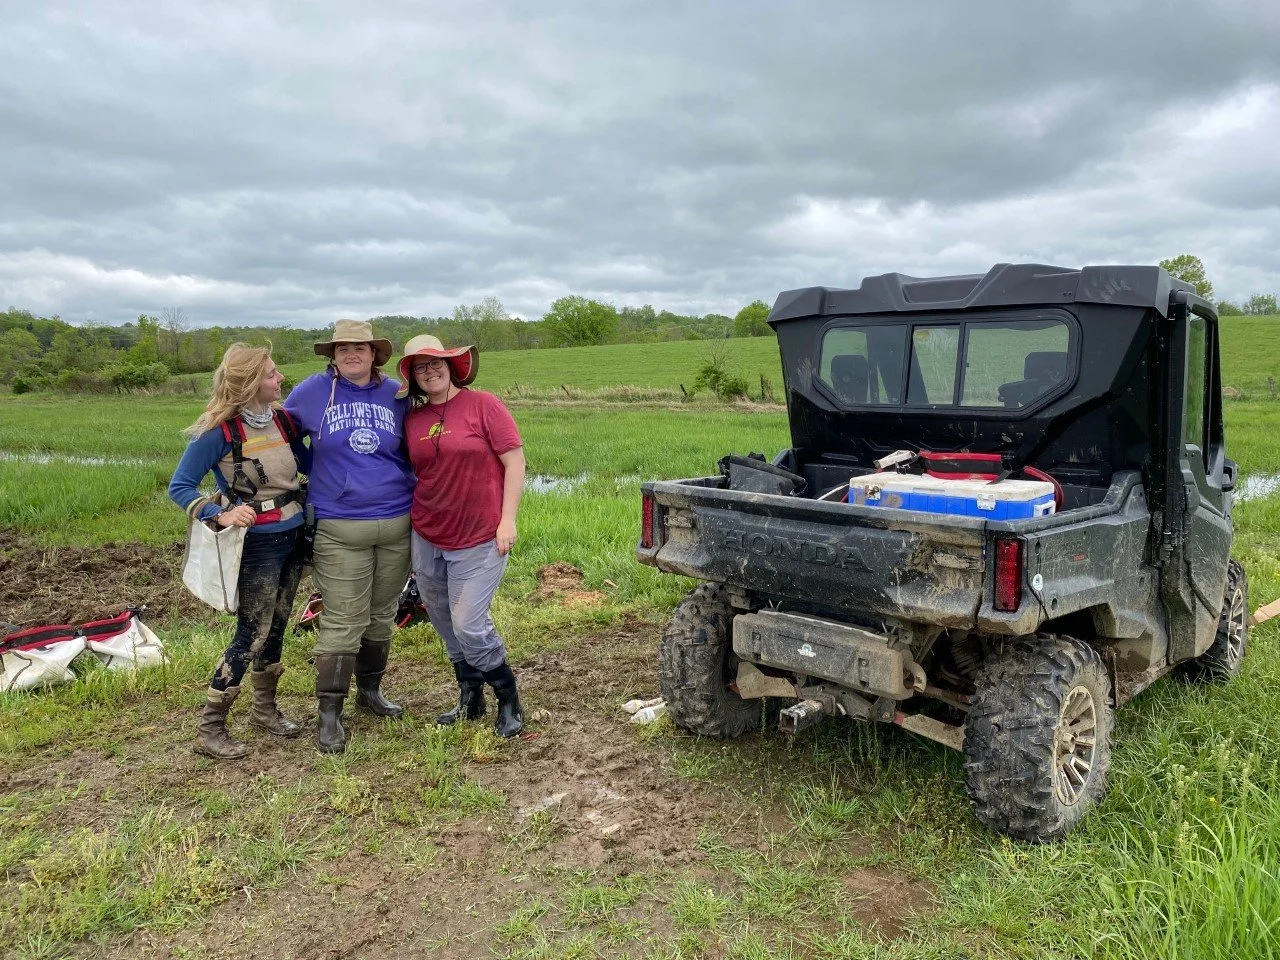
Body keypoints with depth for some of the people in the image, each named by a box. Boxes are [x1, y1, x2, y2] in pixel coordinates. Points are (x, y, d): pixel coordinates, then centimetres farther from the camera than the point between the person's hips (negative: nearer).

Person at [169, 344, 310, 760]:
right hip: (256, 543, -6)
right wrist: (219, 515, -25)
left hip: (293, 537, 6)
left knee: (276, 627, 16)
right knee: (252, 635, -3)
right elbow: (179, 487, -12)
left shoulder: (282, 420, 3)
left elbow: (309, 463, 12)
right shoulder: (220, 431, -15)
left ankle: (265, 709, 33)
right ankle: (210, 728, 10)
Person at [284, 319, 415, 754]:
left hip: (397, 524, 3)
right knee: (343, 623, -4)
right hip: (339, 530, -3)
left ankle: (370, 690, 33)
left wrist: (420, 501, 12)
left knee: (382, 615, 15)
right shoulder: (313, 391, -1)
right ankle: (329, 714, 6)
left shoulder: (396, 394, 5)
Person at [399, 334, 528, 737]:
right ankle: (470, 698, 33)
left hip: (480, 539, -5)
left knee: (468, 626, -8)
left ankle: (509, 701, 14)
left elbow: (514, 461, -8)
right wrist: (413, 526, 10)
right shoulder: (412, 419, 6)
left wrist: (507, 520, -13)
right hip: (427, 539, 5)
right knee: (445, 624, 13)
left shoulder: (483, 404, -7)